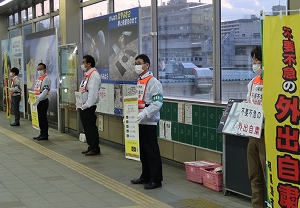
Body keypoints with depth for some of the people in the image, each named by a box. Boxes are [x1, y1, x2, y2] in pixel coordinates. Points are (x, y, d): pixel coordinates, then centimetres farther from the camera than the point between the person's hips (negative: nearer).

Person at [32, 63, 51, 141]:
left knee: (43, 117, -5)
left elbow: (45, 91, -21)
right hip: (38, 101, 9)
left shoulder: (46, 78, -12)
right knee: (40, 117, 12)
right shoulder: (39, 78, 17)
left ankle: (45, 135, 1)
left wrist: (38, 99, -25)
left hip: (44, 101, -9)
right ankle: (42, 133, 20)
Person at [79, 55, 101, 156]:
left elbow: (93, 92, -21)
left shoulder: (94, 75, -14)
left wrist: (87, 105, -21)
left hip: (89, 107, -10)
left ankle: (95, 149, 2)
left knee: (91, 128, -5)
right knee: (87, 127, 14)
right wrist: (81, 105, 15)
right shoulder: (87, 75, 17)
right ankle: (91, 147, 22)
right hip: (83, 106, 10)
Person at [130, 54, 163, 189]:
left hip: (149, 122, -9)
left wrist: (144, 114, -28)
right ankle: (146, 176, 27)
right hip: (139, 122, 9)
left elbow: (157, 103, -20)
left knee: (152, 151, -4)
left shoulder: (153, 82, -12)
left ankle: (156, 180, 2)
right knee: (142, 151, 16)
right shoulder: (139, 81, 15)